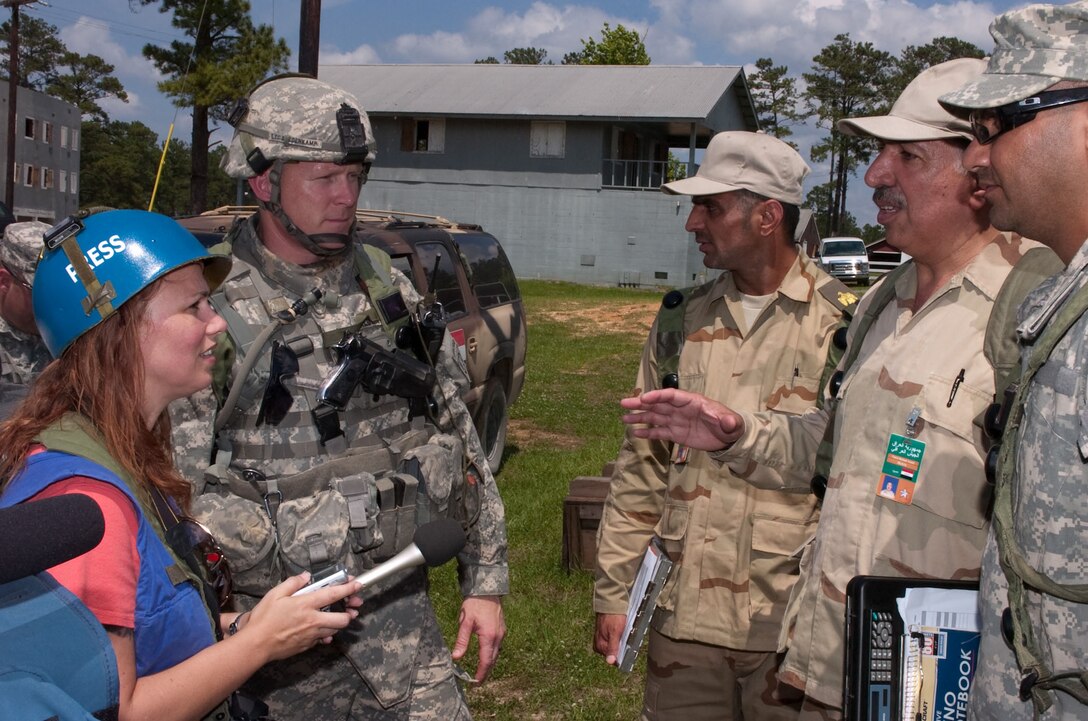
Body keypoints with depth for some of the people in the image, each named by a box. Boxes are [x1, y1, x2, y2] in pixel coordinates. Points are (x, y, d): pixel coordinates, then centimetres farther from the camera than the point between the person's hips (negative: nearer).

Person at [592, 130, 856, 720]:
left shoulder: (840, 325, -8)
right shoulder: (681, 321, 7)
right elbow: (641, 466, 11)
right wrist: (613, 592, 10)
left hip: (792, 625, -4)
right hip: (684, 614, 4)